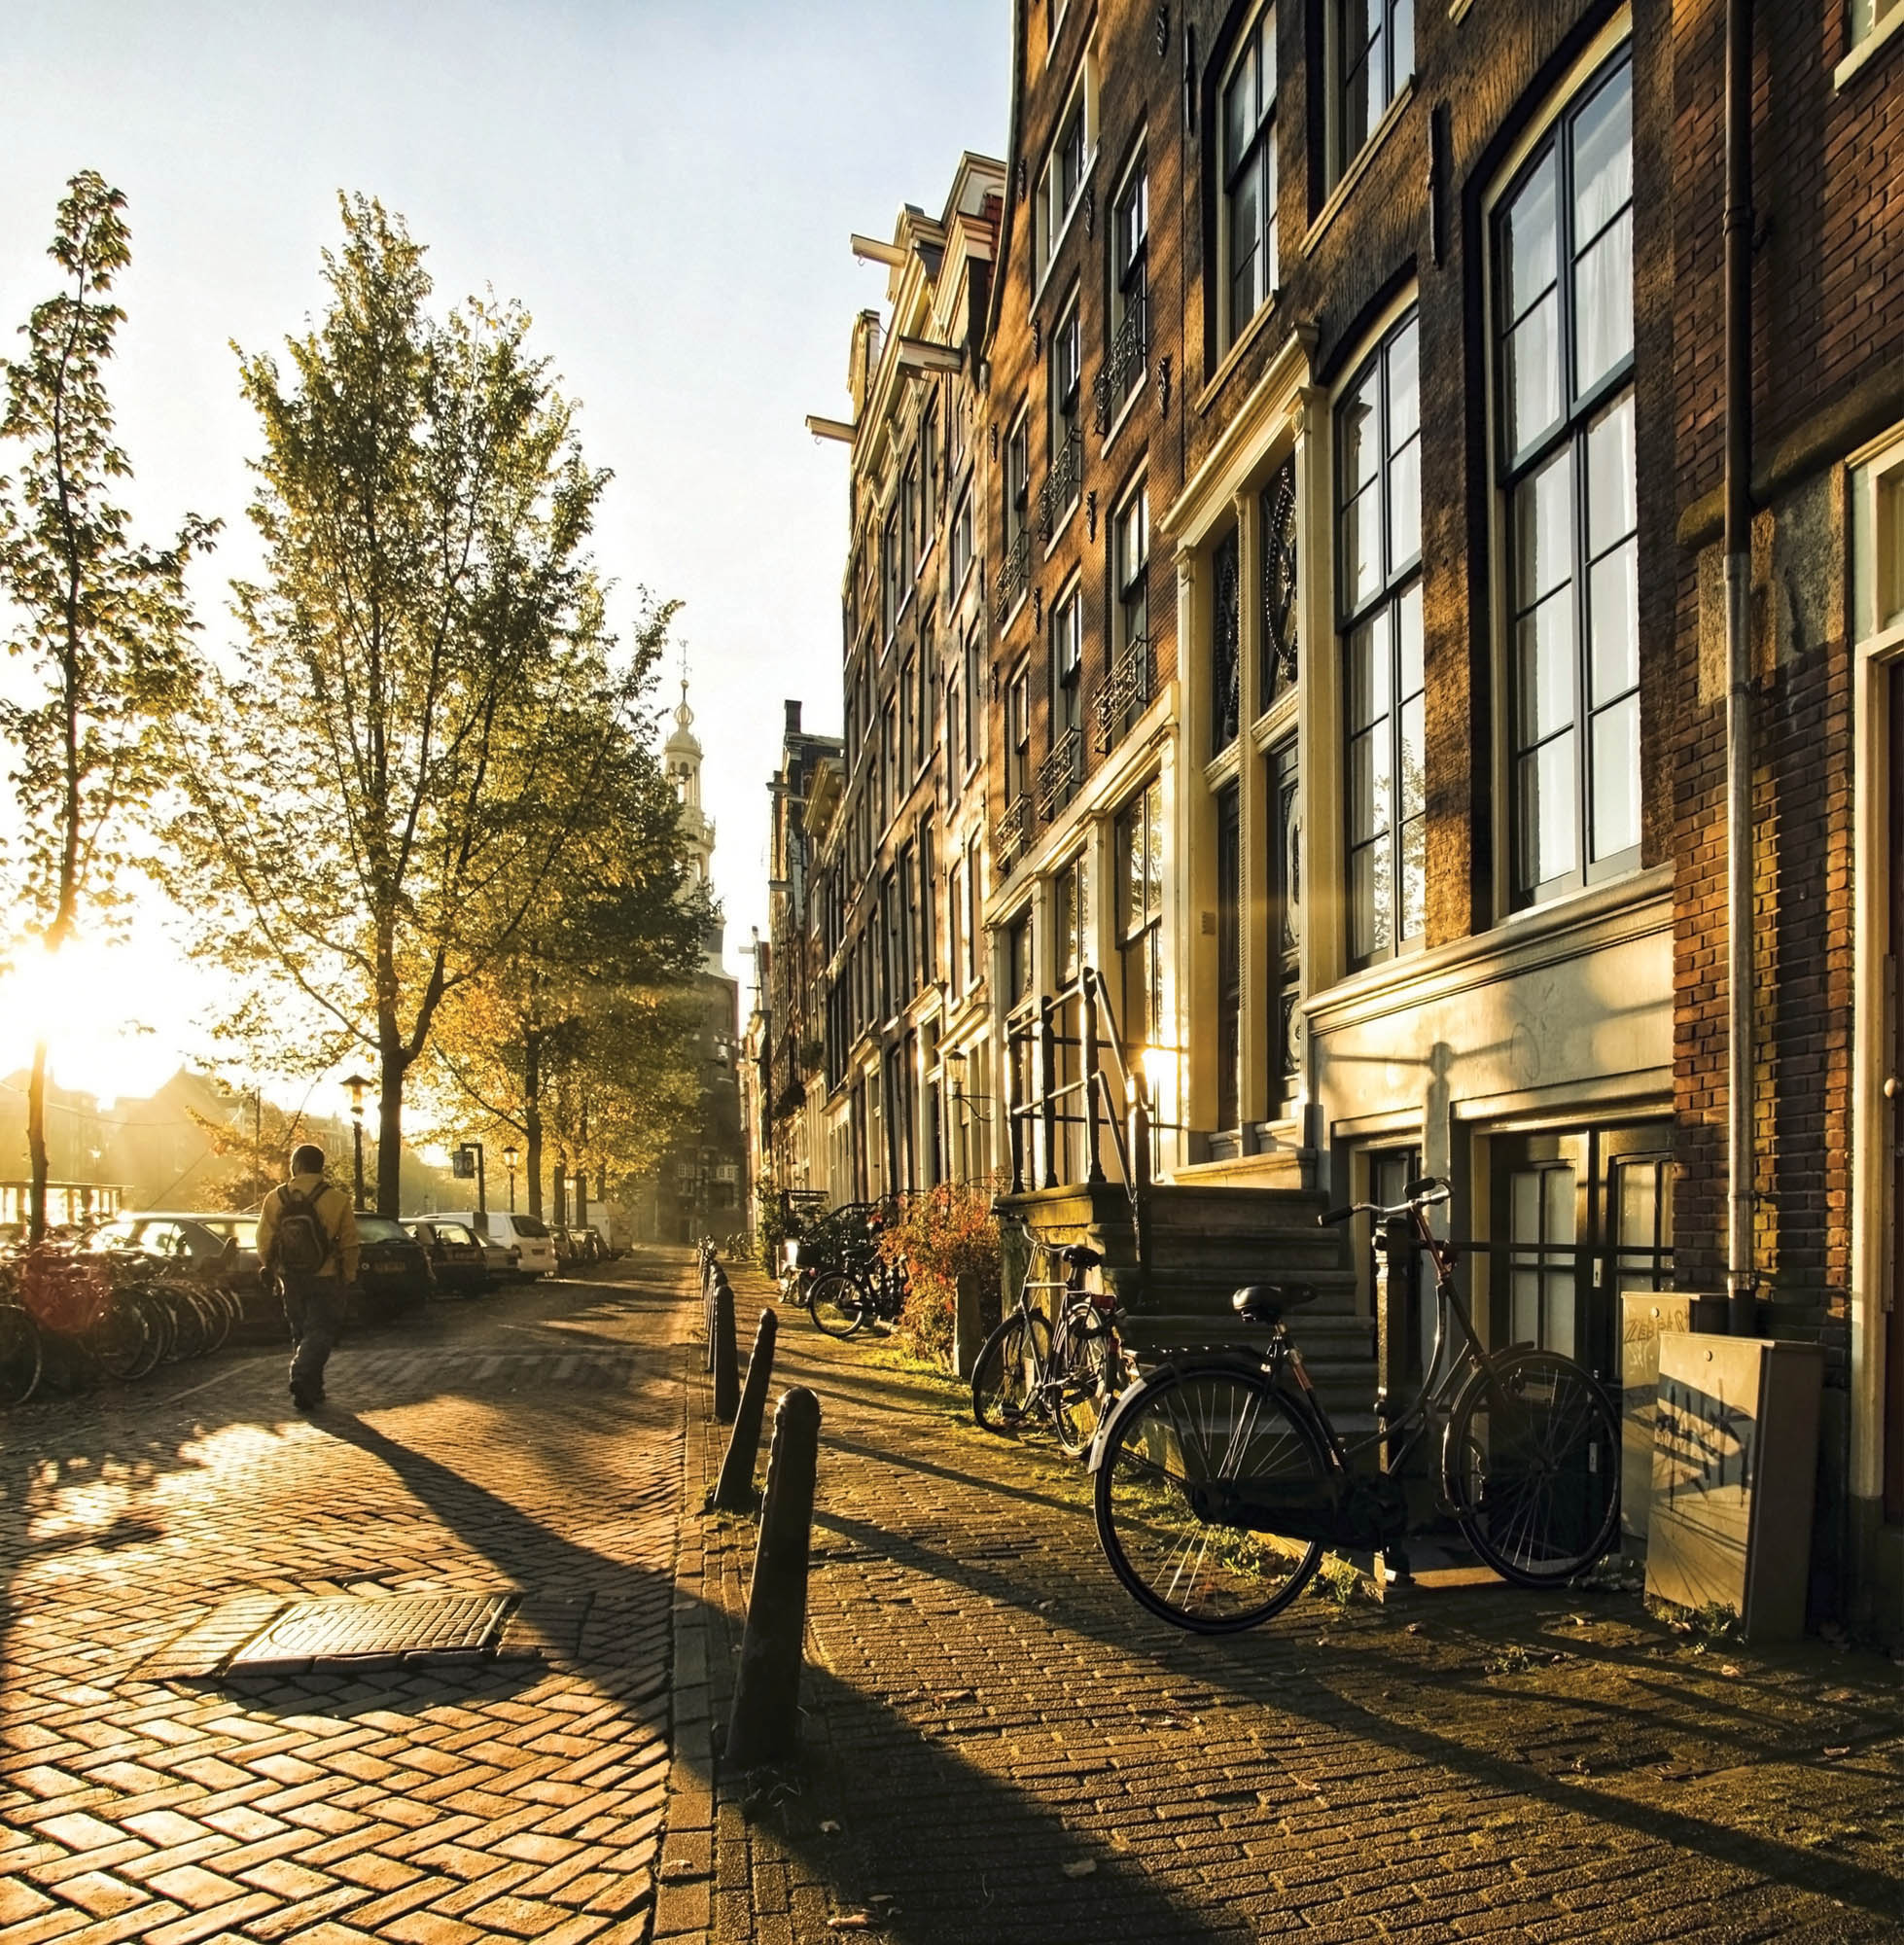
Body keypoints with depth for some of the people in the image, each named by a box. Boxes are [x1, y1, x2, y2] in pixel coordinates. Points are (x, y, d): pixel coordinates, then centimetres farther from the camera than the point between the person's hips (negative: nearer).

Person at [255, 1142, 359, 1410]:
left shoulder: (275, 1199, -3)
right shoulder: (337, 1199, -10)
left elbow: (264, 1244, 2)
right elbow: (350, 1244, -6)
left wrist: (272, 1272, 17)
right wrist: (348, 1277, 6)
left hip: (291, 1279, 3)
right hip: (325, 1279, -3)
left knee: (301, 1332, 17)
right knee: (320, 1332, 2)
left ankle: (310, 1389, 22)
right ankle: (303, 1378, -18)